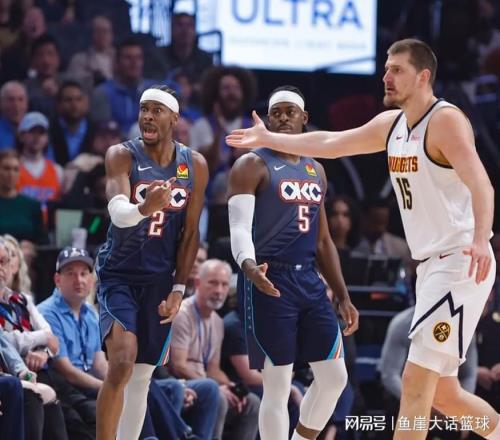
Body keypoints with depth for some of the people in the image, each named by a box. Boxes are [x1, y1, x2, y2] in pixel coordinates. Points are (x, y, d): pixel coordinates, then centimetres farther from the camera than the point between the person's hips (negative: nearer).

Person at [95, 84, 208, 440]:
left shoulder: (195, 165, -1)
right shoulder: (122, 156, -11)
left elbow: (190, 233, 3)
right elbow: (117, 212, -28)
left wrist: (178, 289, -2)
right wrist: (145, 208, -50)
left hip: (160, 280, 4)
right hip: (119, 275, -4)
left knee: (142, 375, 9)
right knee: (122, 362, -23)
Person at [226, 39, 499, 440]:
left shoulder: (446, 120, -14)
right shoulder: (391, 124, 12)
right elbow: (329, 144, 26)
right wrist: (267, 139, 28)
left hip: (460, 262, -9)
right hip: (432, 265, 9)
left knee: (416, 382, -14)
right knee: (443, 393, 12)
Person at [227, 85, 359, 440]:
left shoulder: (316, 171, 18)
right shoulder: (252, 165, -5)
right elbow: (239, 227, -17)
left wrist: (344, 297, 17)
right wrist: (248, 266, -38)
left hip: (308, 280, 7)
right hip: (269, 282, -7)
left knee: (334, 376, 7)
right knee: (278, 386, -6)